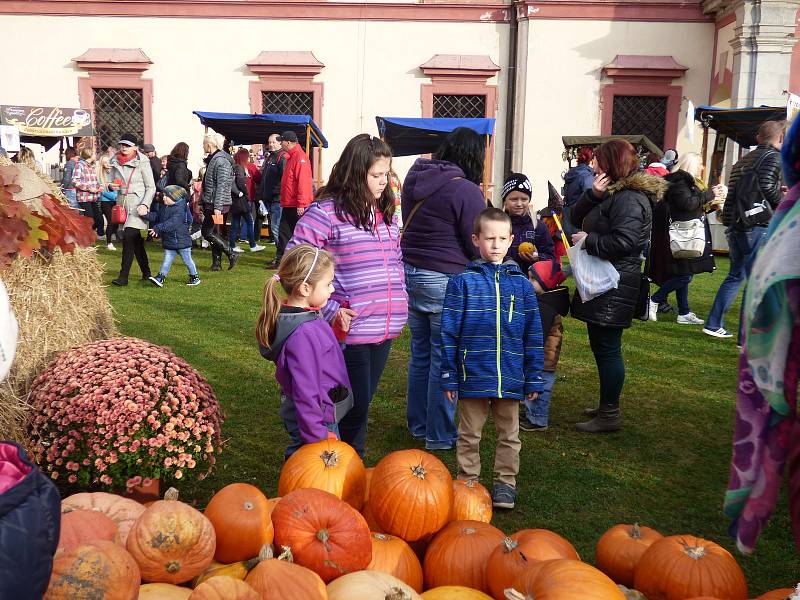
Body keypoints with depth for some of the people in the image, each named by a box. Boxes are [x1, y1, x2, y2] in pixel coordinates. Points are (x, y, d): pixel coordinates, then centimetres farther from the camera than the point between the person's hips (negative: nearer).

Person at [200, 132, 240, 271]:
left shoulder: (221, 161, -15)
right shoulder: (212, 159, 16)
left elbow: (222, 186, -22)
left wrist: (218, 207, -25)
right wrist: (205, 203, 20)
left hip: (217, 204, -10)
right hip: (210, 203, 10)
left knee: (207, 232, -8)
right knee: (212, 232, 10)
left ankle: (231, 254, -3)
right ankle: (216, 263, 14)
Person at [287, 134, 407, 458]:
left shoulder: (385, 212, 11)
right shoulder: (326, 212, -12)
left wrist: (398, 303, 14)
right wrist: (331, 310, -17)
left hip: (385, 330, 7)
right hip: (349, 331, -7)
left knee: (363, 403, 18)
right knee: (354, 407, 2)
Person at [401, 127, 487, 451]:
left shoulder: (413, 180, 7)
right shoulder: (467, 191, -15)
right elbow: (477, 245, -10)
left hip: (409, 273, 7)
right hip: (444, 281, -7)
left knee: (420, 353, 18)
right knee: (444, 359, 3)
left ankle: (417, 423, 30)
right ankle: (439, 435, 13)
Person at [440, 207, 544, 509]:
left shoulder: (521, 283, 2)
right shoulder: (462, 281, -4)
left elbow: (533, 335, 5)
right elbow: (449, 332, -3)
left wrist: (534, 378, 3)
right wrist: (449, 376, -5)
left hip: (510, 377, 2)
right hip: (472, 376, -2)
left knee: (509, 434, 14)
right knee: (469, 434, 12)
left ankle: (505, 482, 29)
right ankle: (467, 482, 27)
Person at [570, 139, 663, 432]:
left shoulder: (630, 198, -16)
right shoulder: (614, 193, 15)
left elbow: (623, 242, -25)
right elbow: (578, 216, 13)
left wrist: (588, 240, -14)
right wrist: (593, 194, -3)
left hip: (615, 286, -10)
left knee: (607, 348, -3)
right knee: (601, 346, 17)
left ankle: (609, 415, 7)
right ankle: (607, 406, 29)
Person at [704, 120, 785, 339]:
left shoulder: (744, 159, 20)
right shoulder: (774, 156, -4)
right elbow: (767, 186, -19)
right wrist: (783, 203, -5)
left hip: (735, 226, 8)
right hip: (757, 226, -8)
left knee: (736, 275, 19)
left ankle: (714, 324, 21)